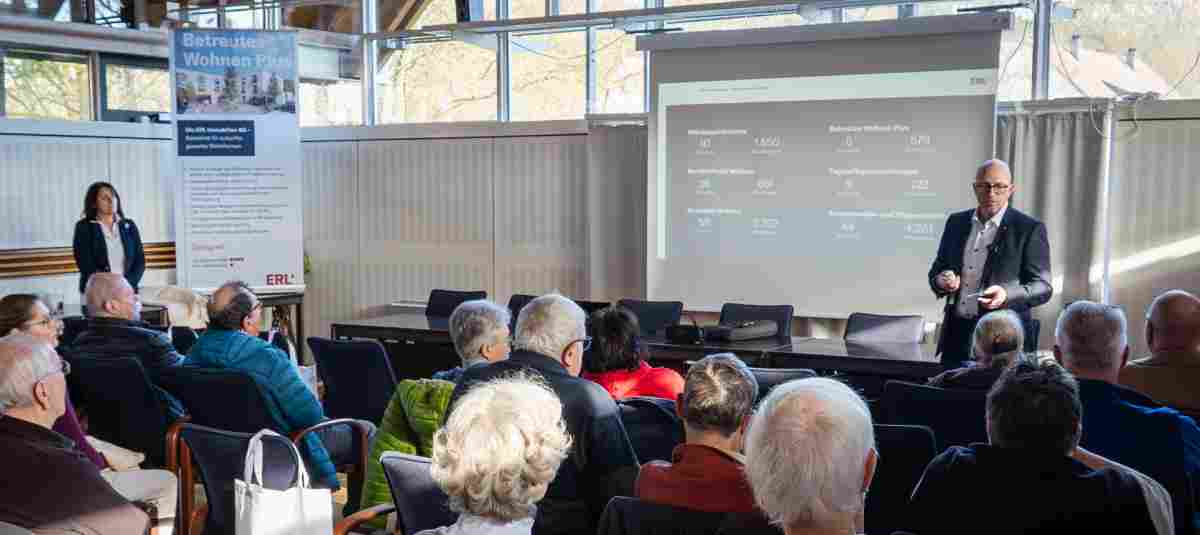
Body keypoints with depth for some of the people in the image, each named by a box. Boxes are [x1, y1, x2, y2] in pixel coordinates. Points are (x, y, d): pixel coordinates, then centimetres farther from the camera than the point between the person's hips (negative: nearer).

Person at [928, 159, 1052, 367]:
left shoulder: (1029, 229, -4)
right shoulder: (956, 222, 10)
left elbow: (1043, 287, -5)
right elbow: (936, 270, 16)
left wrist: (1007, 294, -24)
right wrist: (941, 281, -8)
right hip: (956, 333, 4)